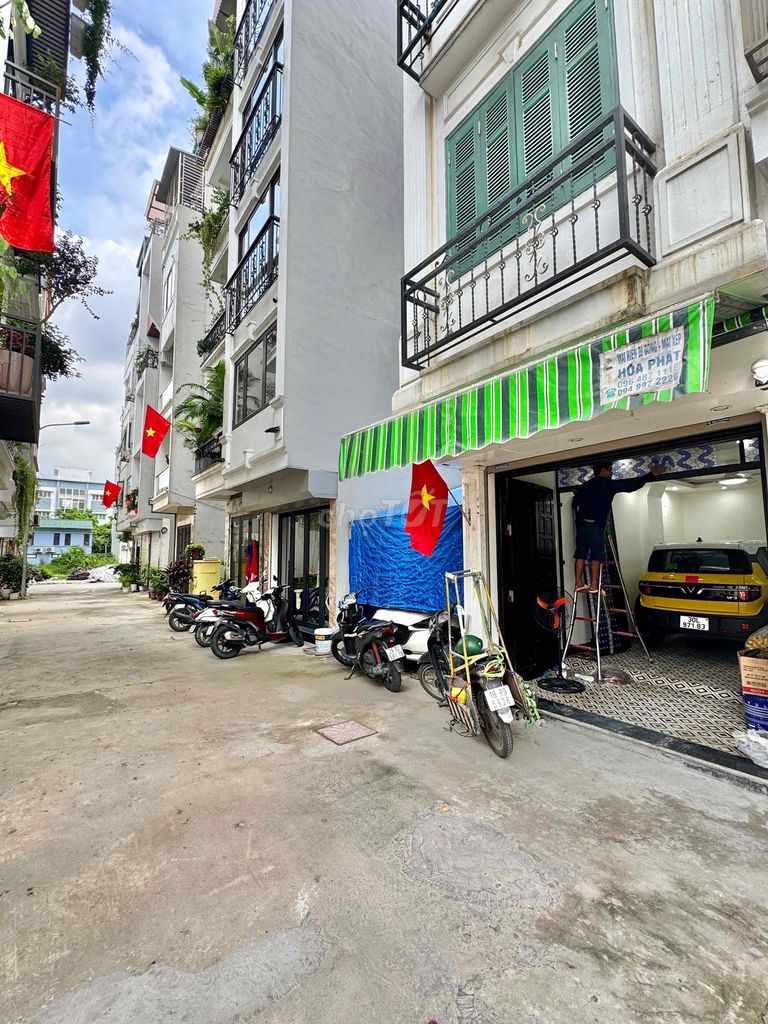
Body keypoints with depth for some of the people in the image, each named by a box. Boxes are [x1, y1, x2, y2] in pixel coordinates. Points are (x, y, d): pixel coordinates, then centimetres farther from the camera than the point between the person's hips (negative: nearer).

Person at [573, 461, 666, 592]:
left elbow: (575, 503, 19)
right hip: (595, 526, -6)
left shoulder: (585, 486, 16)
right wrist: (650, 475, 9)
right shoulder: (608, 484, -1)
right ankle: (594, 586, -3)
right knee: (596, 556, -2)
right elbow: (631, 485, 1)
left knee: (581, 555, 7)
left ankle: (579, 583, 7)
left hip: (581, 524, 6)